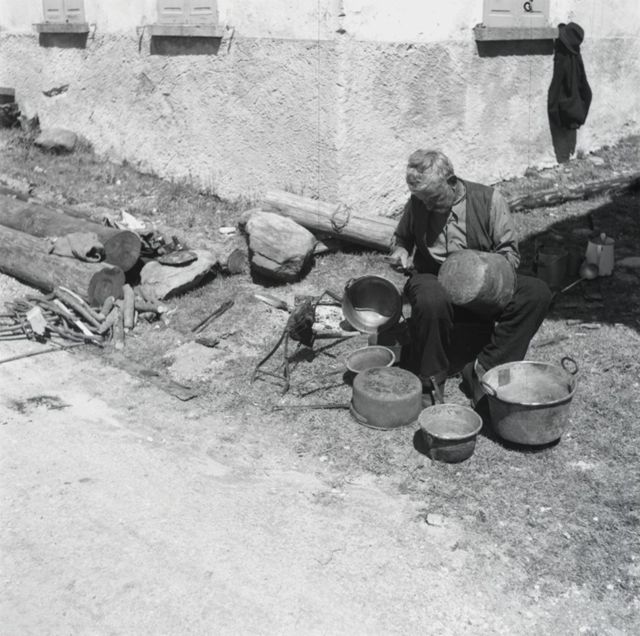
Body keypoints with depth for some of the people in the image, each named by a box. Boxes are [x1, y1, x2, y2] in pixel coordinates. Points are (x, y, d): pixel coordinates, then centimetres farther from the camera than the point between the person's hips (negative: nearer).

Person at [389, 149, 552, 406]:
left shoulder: (489, 199, -3)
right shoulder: (417, 204, 3)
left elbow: (509, 252, 0)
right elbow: (402, 237, 23)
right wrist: (400, 252, -1)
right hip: (432, 278, -1)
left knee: (537, 292, -25)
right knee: (431, 300, -39)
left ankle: (484, 367, -25)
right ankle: (430, 380, -18)